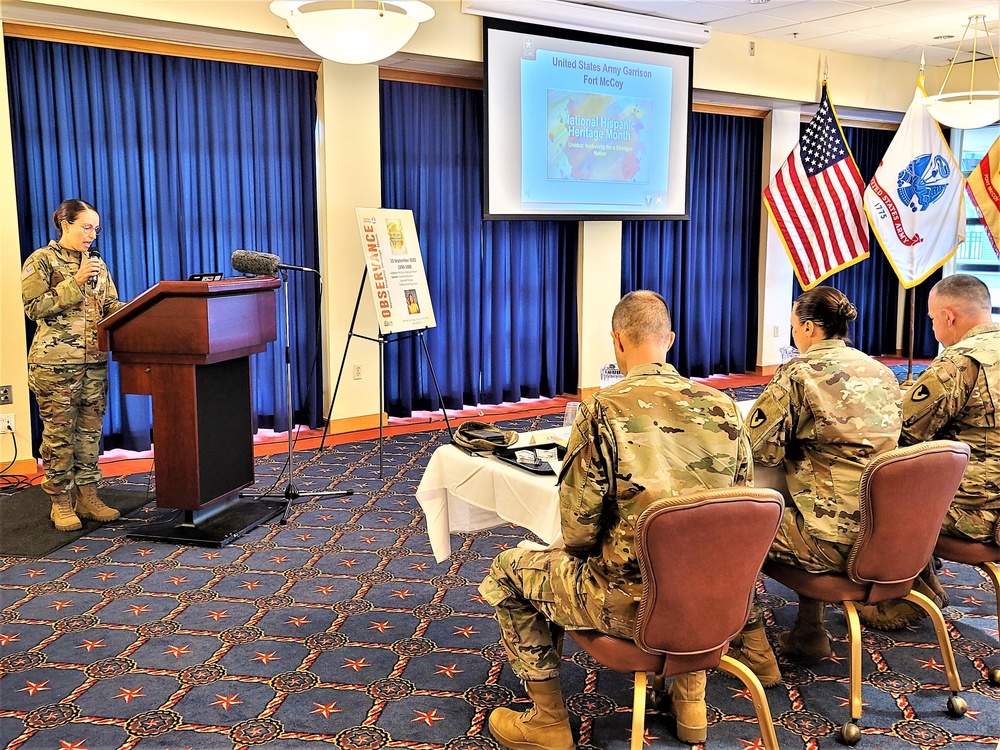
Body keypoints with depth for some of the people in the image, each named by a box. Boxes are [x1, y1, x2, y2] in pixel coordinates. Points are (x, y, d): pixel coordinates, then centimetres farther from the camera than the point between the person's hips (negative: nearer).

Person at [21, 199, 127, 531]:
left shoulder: (97, 264, 15)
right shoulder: (42, 260, -2)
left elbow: (109, 306, 17)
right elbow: (34, 307, -10)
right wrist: (74, 283, -15)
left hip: (95, 360, 6)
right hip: (56, 361, -5)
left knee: (90, 430, 8)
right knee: (59, 433, -1)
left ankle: (88, 497, 16)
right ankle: (60, 502, 9)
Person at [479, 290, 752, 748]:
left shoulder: (603, 410, -16)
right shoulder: (723, 407, -1)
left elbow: (578, 526, -12)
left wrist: (581, 549, 11)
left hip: (632, 605, -5)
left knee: (507, 572, 17)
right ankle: (689, 698, 40)